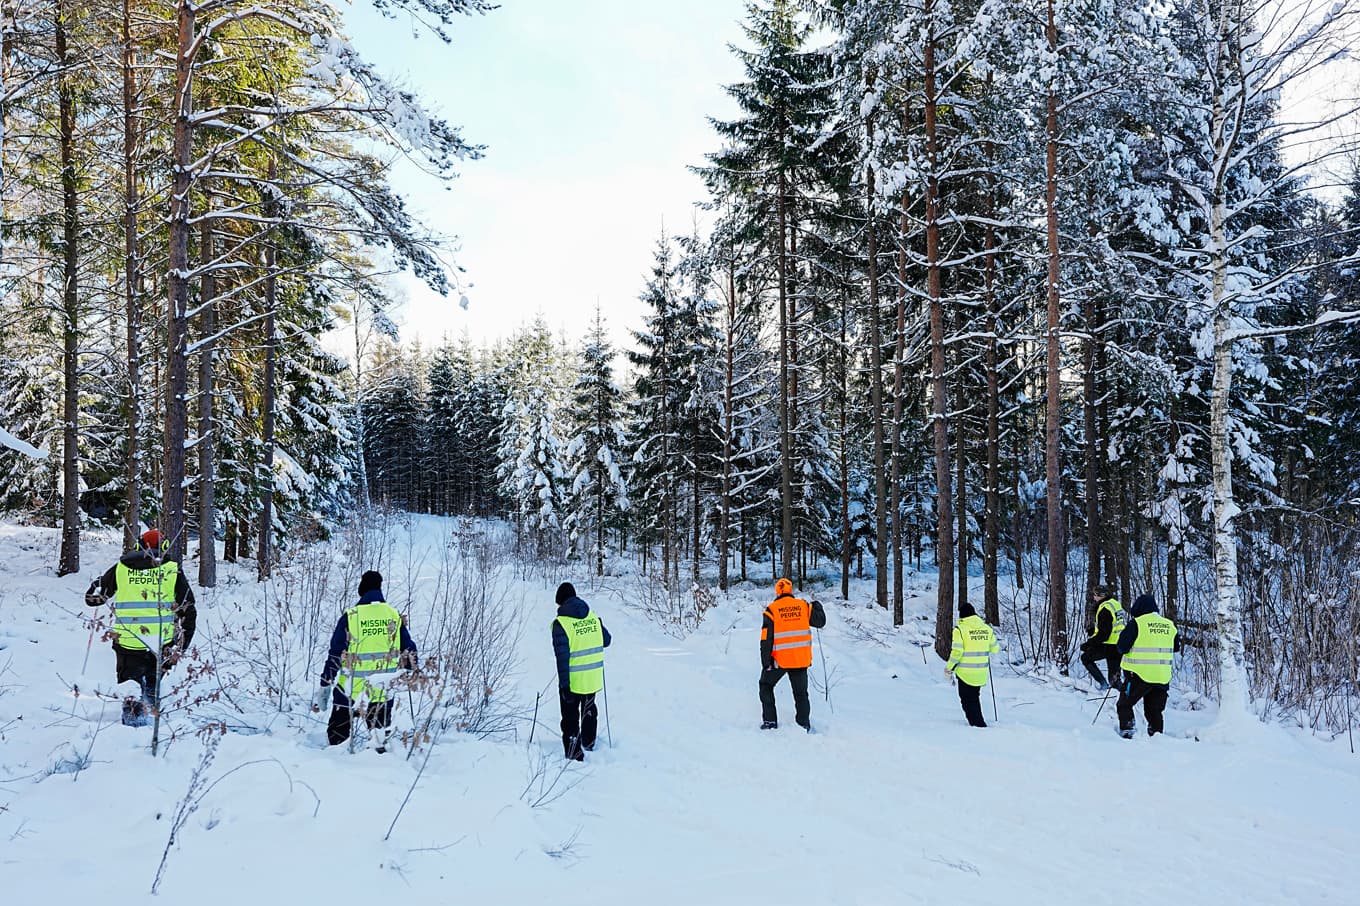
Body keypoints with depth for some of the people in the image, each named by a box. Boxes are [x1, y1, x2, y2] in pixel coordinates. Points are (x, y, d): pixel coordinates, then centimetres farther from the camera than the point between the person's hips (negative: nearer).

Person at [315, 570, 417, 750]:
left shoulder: (350, 616, -8)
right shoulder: (395, 616, 0)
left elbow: (335, 655, -8)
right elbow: (409, 651, 6)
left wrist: (324, 686, -1)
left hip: (350, 690, -2)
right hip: (383, 693, 2)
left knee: (337, 736, 12)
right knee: (382, 735, 19)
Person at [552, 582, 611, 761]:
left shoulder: (561, 623, -17)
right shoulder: (593, 617, -1)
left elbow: (562, 657, -20)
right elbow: (607, 640, 11)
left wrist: (564, 684, -19)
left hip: (573, 680, -6)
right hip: (594, 678, 6)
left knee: (570, 717, 7)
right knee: (589, 709, 27)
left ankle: (574, 755, 9)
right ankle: (589, 744, 45)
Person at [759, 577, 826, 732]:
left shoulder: (771, 609, -5)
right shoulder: (803, 606, 1)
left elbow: (766, 639, -8)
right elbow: (820, 622, 11)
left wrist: (765, 662, -4)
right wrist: (818, 607, 31)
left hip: (779, 659, -2)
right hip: (801, 659, 2)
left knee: (766, 686, 18)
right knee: (801, 693, 15)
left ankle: (770, 721, 12)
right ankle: (804, 725, 13)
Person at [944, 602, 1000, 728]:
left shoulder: (960, 629, -13)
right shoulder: (987, 628, 2)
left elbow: (956, 652, -16)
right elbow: (994, 649, 10)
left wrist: (949, 668, -5)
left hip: (965, 672, -5)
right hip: (982, 672, 5)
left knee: (967, 700, 7)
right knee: (975, 697, 24)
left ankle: (978, 723, 1)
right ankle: (977, 721, 31)